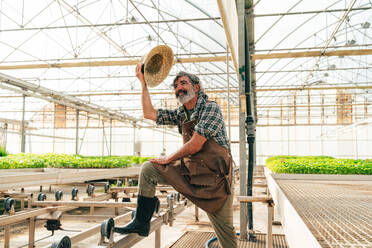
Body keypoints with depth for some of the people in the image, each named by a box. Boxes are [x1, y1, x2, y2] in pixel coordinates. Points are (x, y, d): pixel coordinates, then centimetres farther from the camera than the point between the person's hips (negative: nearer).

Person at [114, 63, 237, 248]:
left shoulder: (211, 108, -10)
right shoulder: (181, 114, 11)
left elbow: (195, 145, -17)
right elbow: (149, 113, 6)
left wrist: (168, 159, -5)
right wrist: (143, 83, 4)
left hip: (214, 175, -6)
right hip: (188, 170, 6)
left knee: (225, 231, 0)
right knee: (148, 169, -3)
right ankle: (141, 223, 2)